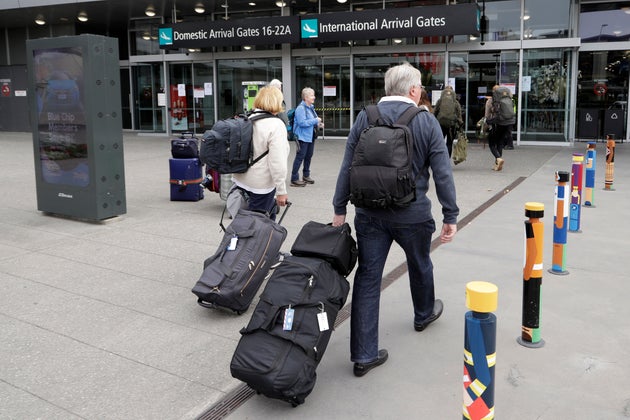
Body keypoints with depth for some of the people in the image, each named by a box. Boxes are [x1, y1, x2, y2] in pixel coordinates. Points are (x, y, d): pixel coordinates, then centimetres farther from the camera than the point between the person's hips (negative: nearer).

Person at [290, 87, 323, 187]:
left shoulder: (311, 107, 13)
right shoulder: (300, 108, -17)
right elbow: (302, 122, -24)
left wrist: (318, 124, 7)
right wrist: (315, 120, -20)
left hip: (311, 136, 9)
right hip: (303, 137, -9)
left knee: (309, 156, 17)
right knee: (300, 157, -6)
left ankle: (306, 176, 31)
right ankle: (294, 179, 0)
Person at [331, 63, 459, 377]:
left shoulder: (364, 118, 0)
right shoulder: (426, 122, -5)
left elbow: (347, 168, 0)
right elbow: (442, 173, -7)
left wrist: (340, 209, 7)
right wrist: (451, 216, -1)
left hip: (370, 215, 2)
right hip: (412, 215, -1)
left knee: (367, 277, 4)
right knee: (420, 266, 25)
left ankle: (363, 355, 6)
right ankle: (424, 314, 52)